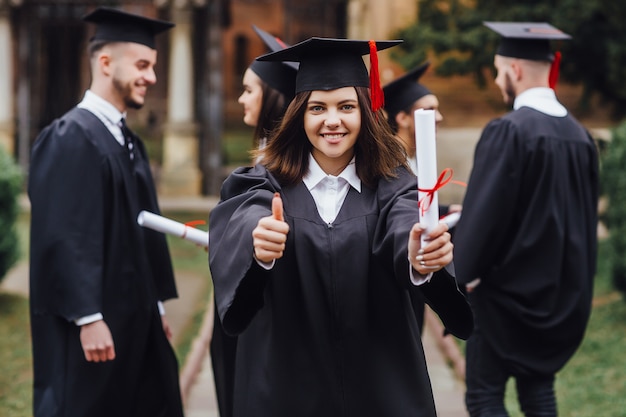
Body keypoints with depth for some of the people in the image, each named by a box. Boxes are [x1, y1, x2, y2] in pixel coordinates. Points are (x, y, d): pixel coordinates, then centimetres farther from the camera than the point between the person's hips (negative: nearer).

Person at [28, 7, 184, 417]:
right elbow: (65, 236, -20)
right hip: (92, 324, -9)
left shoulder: (129, 141, 14)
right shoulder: (71, 138, -14)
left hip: (133, 320, 9)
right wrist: (89, 318, -23)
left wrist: (156, 306, 17)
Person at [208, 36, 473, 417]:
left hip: (380, 386, 0)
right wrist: (260, 246, -49)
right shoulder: (265, 185, -4)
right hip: (285, 386, 0)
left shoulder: (393, 187, -4)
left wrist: (420, 258, -49)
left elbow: (404, 235, -26)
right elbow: (244, 228, -26)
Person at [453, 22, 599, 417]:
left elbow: (484, 211, -19)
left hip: (508, 287, -7)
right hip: (562, 291, 7)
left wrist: (464, 273, -10)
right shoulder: (580, 135, 5)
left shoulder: (508, 131, -18)